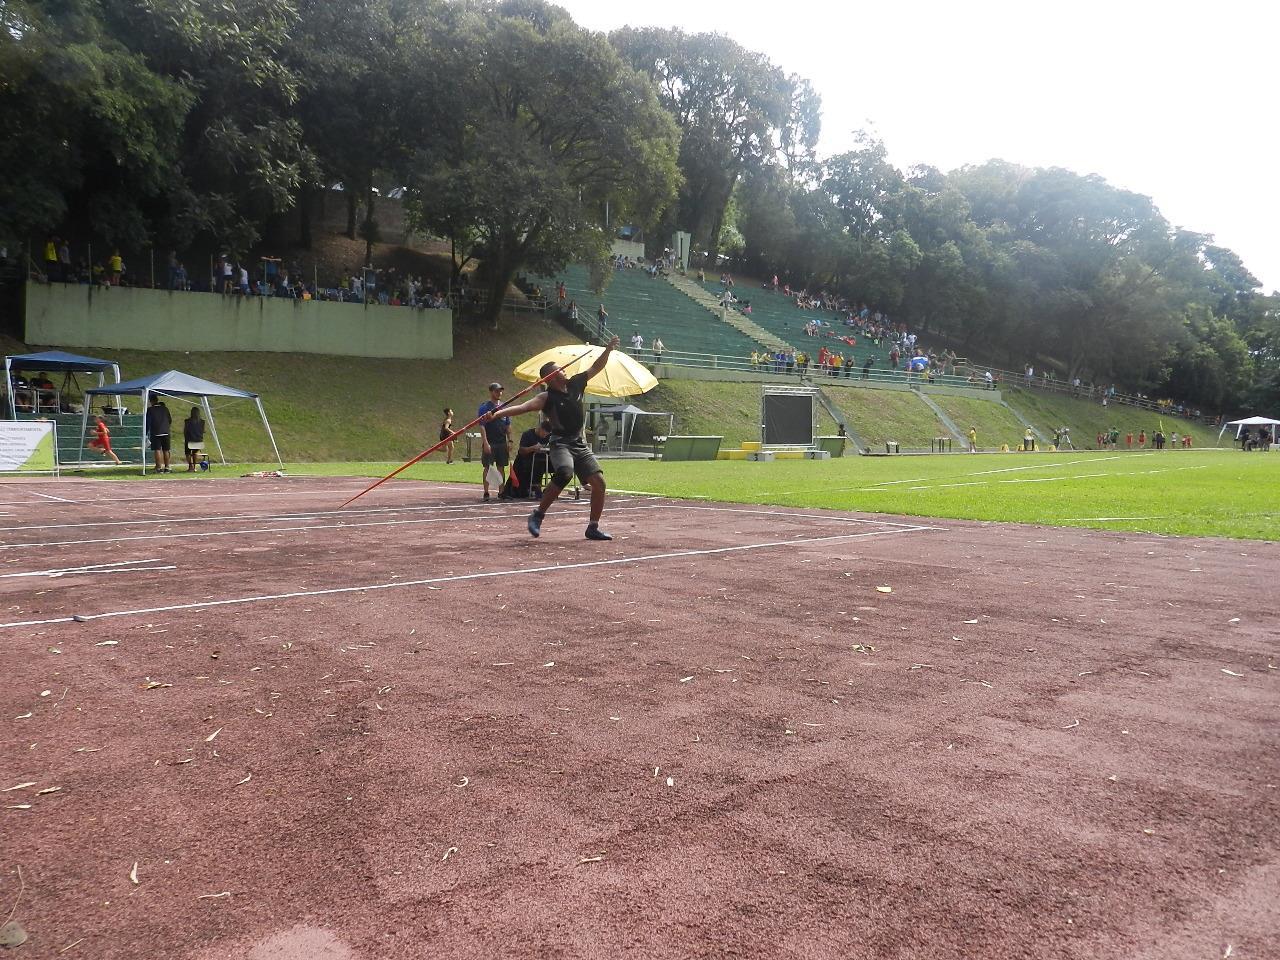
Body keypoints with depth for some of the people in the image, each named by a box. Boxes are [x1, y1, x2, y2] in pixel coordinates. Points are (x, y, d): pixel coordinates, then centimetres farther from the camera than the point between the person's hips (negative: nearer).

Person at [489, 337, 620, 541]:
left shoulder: (575, 384, 6)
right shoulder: (547, 397, -11)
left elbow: (596, 367, 16)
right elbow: (522, 407, -24)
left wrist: (608, 349, 4)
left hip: (580, 444, 6)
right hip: (560, 443, -6)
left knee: (599, 482, -2)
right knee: (564, 473, -34)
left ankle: (593, 528, 10)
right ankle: (538, 515, -20)